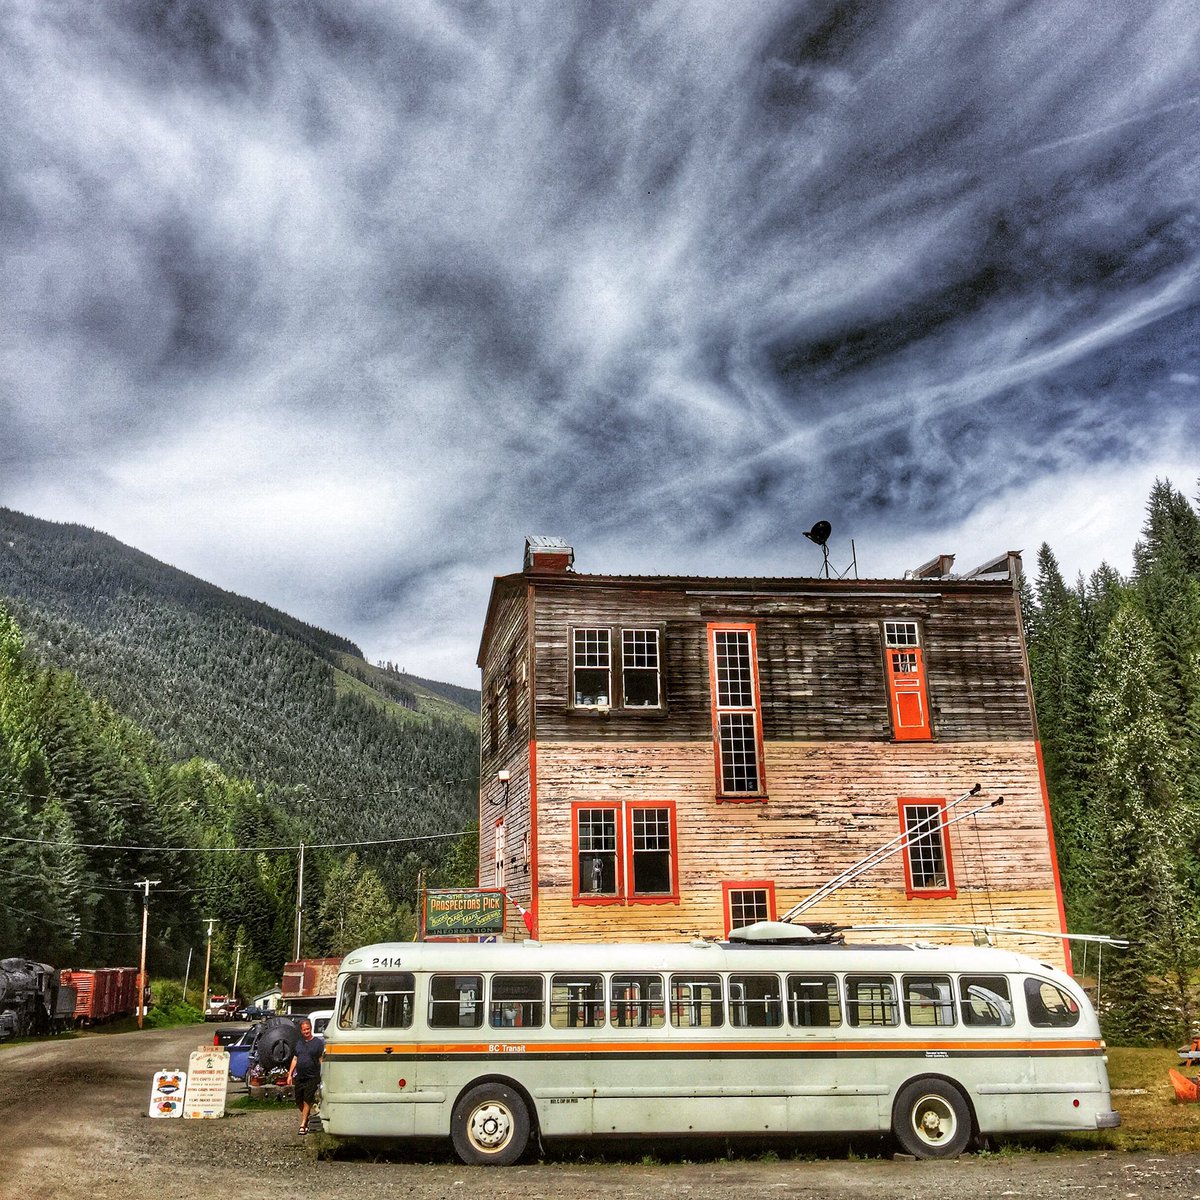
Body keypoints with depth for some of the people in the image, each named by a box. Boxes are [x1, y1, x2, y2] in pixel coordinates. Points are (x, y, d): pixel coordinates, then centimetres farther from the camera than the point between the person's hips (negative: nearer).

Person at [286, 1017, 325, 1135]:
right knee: (298, 1101, 9)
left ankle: (303, 1125, -1)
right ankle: (306, 1118, 31)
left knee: (307, 1101, -6)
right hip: (299, 1077, 6)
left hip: (312, 1078, -6)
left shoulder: (318, 1042, -4)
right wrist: (290, 1074, 11)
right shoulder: (299, 1043, 13)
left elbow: (321, 1060, -6)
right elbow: (295, 1059, 17)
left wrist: (322, 1076, -12)